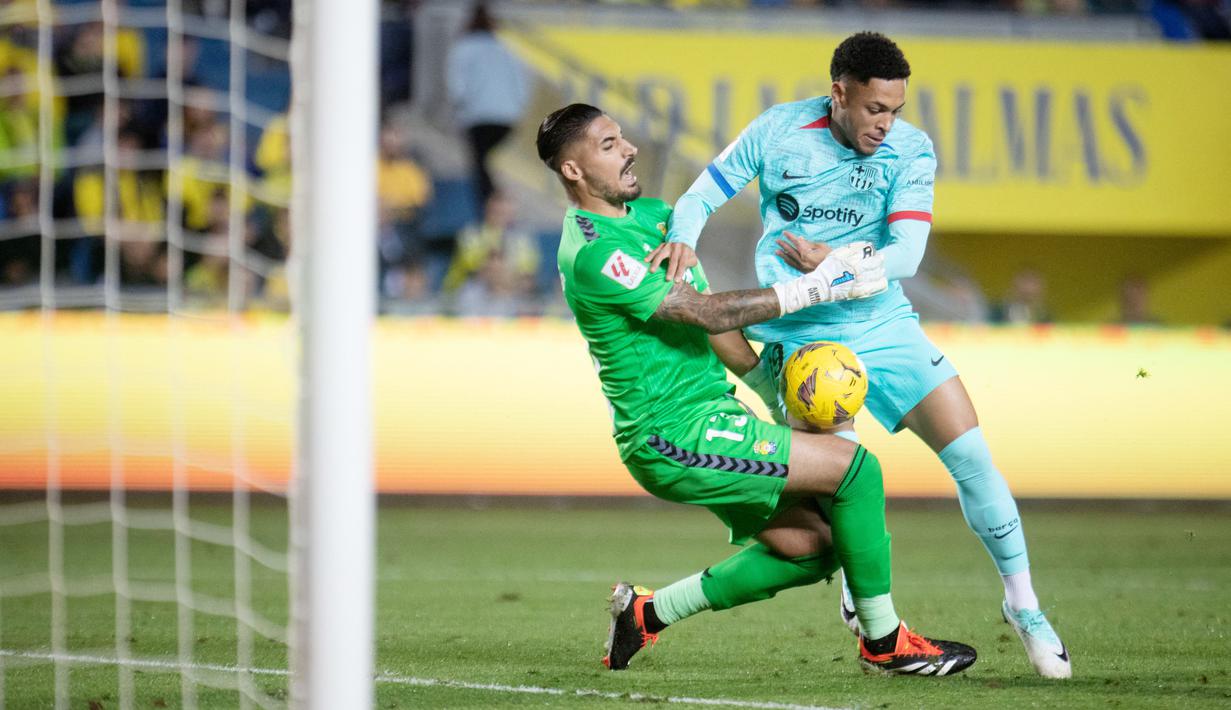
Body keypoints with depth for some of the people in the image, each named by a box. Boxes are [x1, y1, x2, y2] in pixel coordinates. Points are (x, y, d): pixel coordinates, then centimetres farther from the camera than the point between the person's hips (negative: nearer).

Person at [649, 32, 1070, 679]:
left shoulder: (910, 152, -7)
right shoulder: (777, 132, -7)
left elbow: (906, 256, -15)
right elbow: (704, 194, 0)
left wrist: (833, 261, -31)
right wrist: (684, 238, -21)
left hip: (883, 326, 2)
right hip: (798, 337, -2)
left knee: (970, 451, -6)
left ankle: (1021, 602, 9)